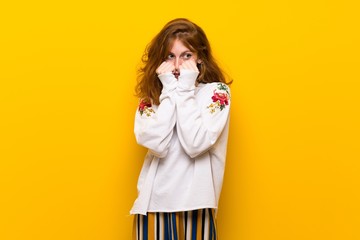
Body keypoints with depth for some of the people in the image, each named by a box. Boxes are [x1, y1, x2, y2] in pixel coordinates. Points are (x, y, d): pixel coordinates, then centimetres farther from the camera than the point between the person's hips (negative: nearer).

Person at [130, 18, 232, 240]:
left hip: (195, 201, -2)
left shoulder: (217, 92, -3)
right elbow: (157, 144, -13)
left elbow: (195, 145, -17)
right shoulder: (151, 94, 5)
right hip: (155, 199, 2)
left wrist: (185, 90, -12)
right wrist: (170, 90, -10)